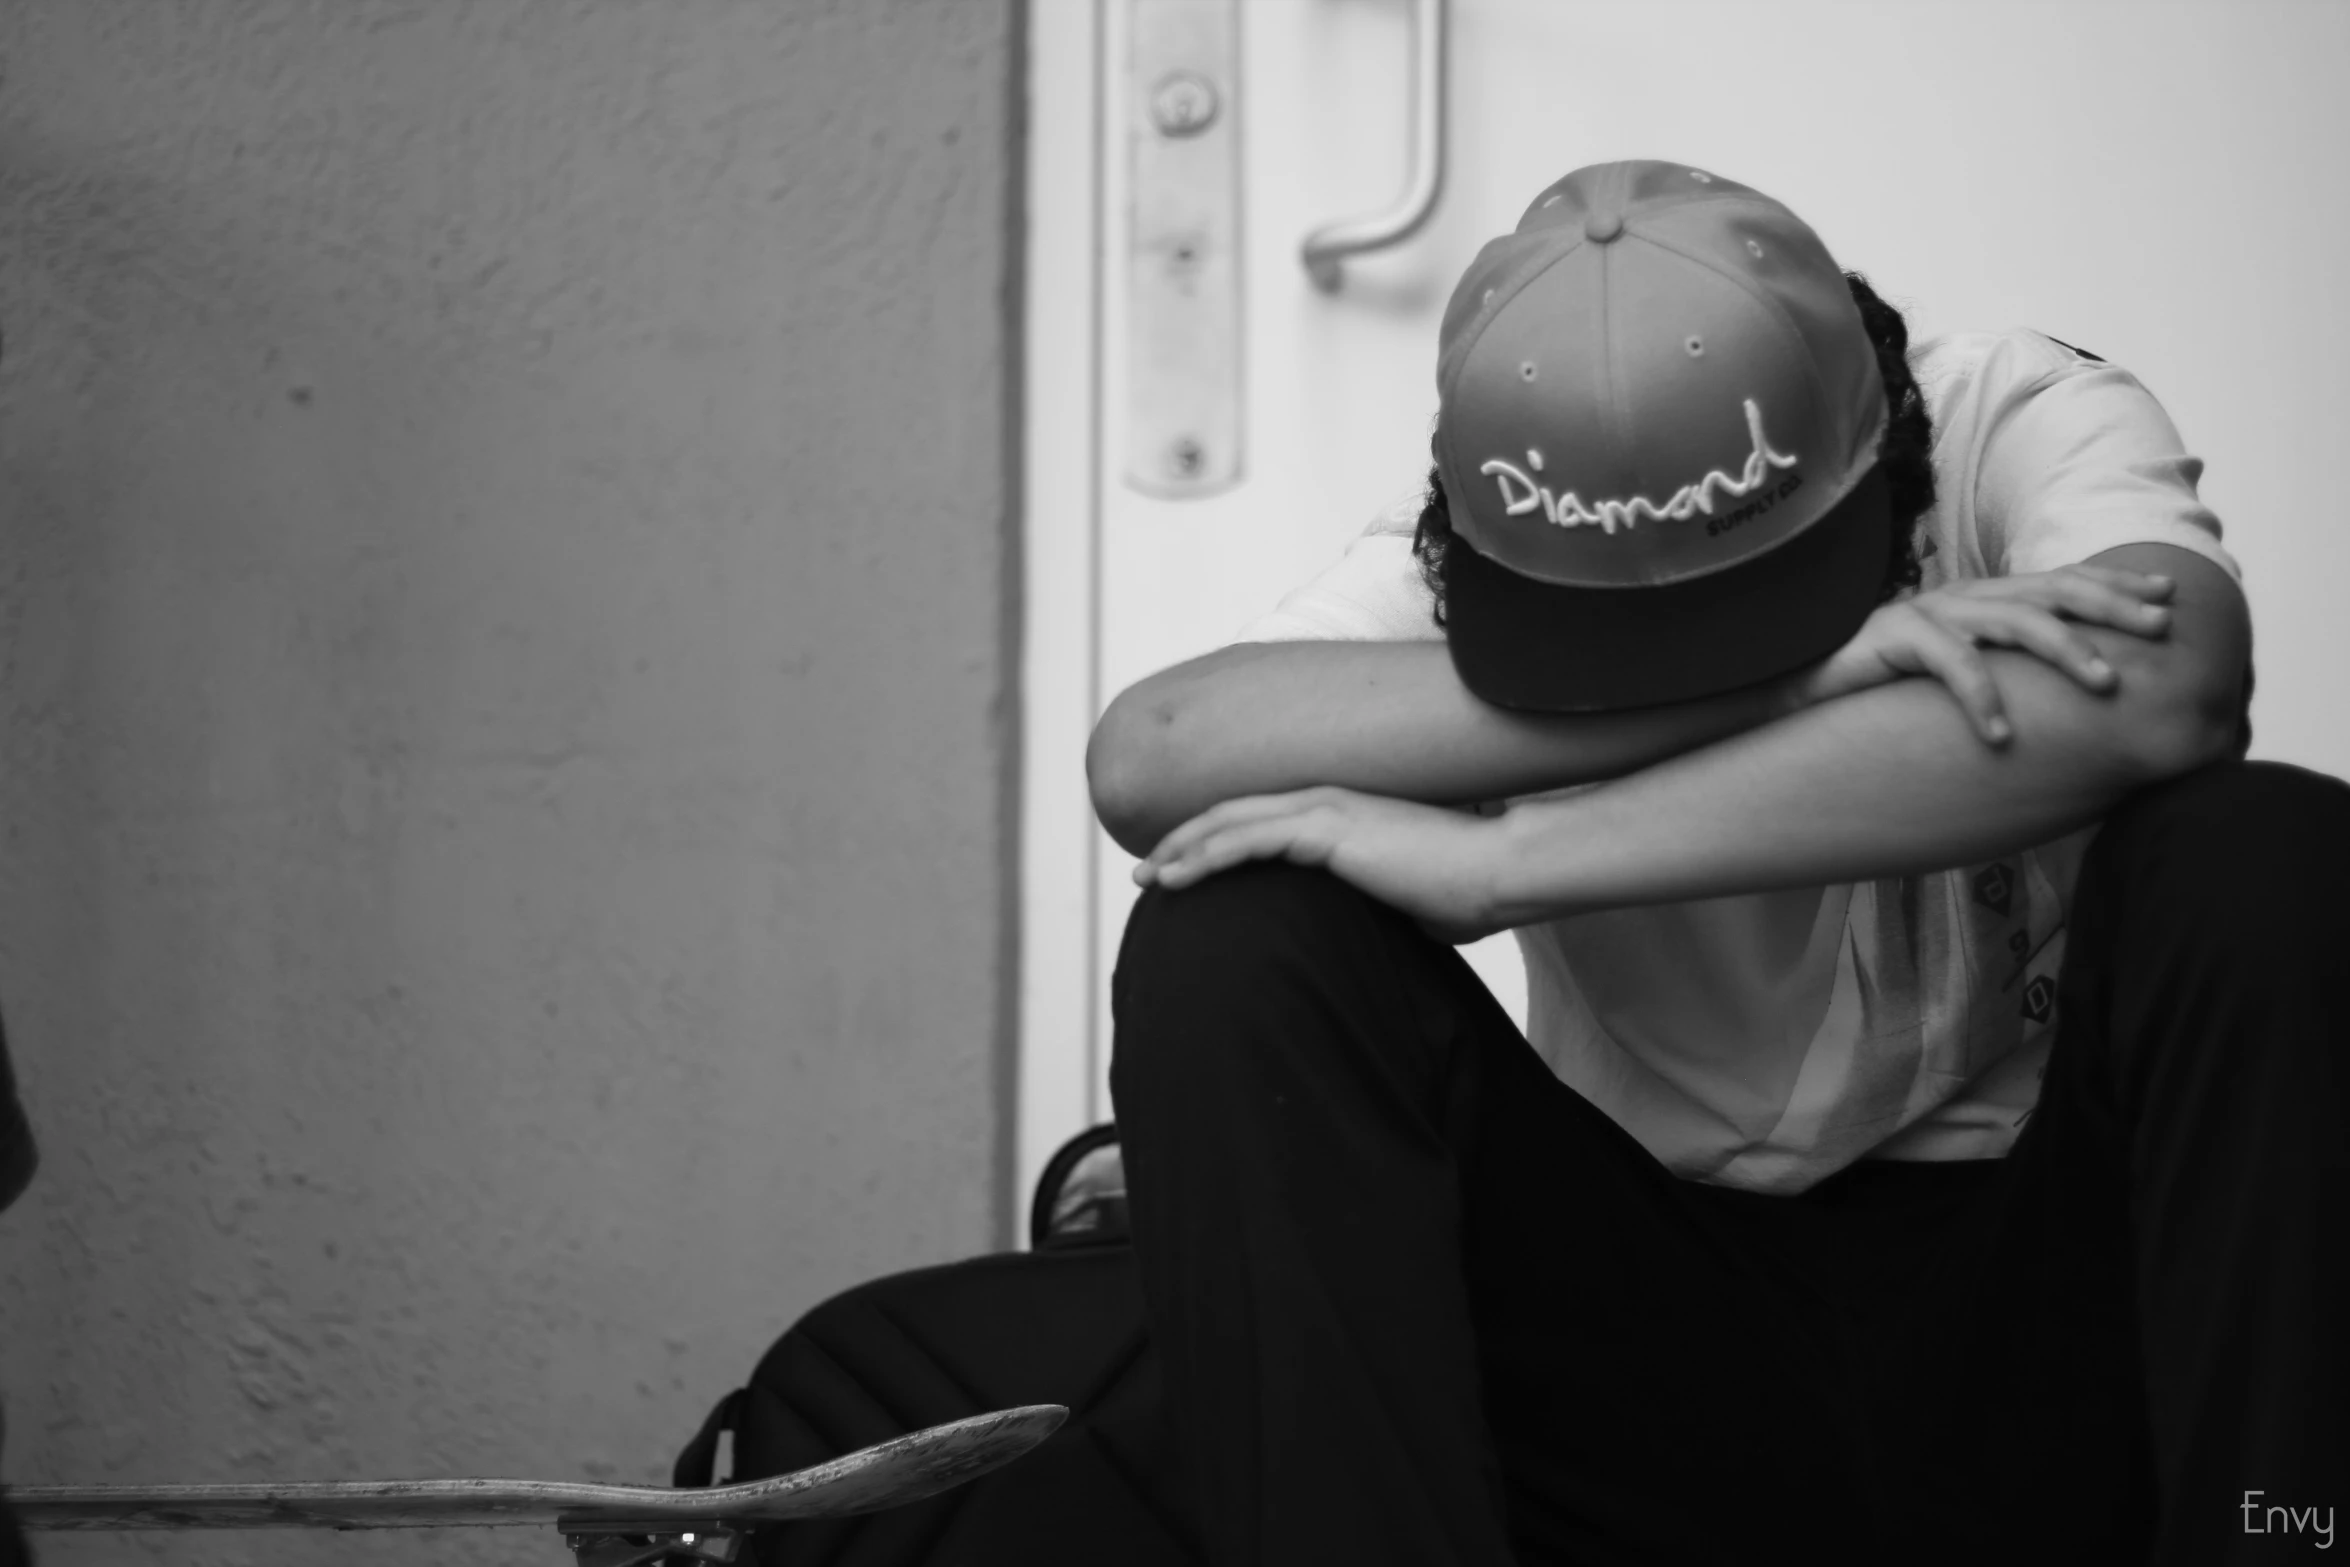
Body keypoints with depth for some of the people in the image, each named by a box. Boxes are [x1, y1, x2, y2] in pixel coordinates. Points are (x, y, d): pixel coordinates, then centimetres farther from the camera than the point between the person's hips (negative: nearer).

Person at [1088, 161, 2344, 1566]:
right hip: (1665, 1347, 1)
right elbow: (1143, 761, -28)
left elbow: (2160, 693, -36)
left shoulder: (2025, 426, -12)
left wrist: (1499, 860, -35)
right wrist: (1789, 670, -34)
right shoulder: (1462, 570, -8)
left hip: (2062, 1311, -1)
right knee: (1226, 946, -20)